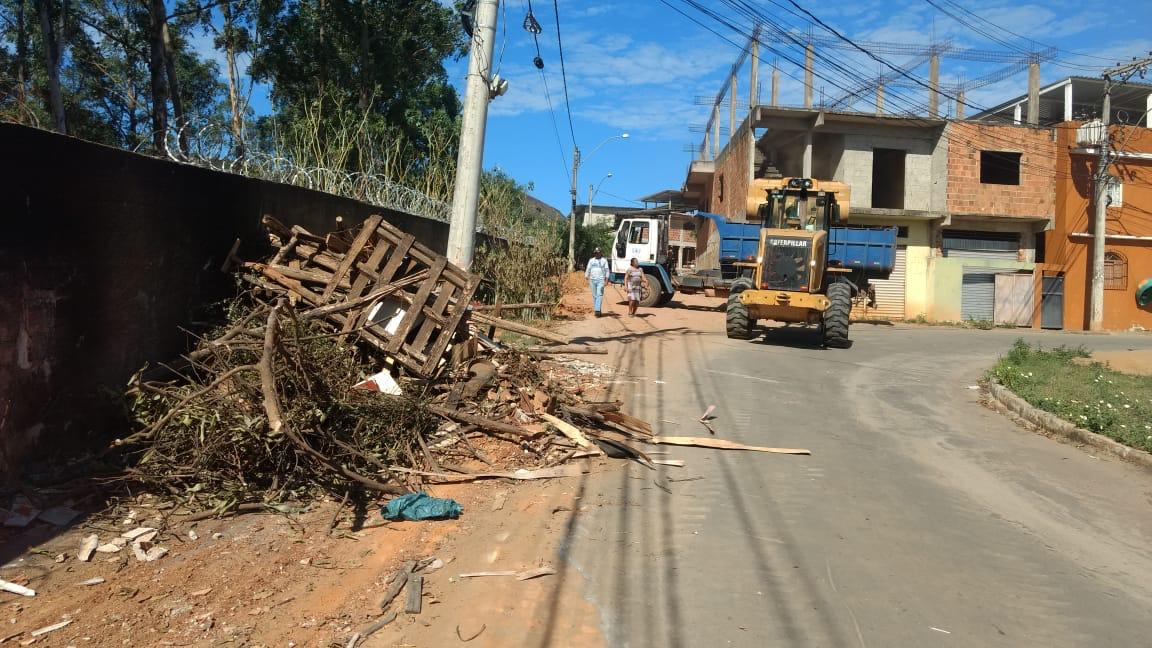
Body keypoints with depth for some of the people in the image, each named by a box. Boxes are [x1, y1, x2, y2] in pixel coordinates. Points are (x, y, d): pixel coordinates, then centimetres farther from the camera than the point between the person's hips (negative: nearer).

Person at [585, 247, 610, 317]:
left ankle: (597, 310, -21)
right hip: (592, 280, 3)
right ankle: (596, 309, 13)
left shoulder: (604, 260, 6)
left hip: (601, 280, -3)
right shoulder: (591, 260, 12)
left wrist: (606, 279, -6)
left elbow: (607, 270, 4)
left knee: (599, 295, -13)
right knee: (594, 295, 6)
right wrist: (587, 279, 5)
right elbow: (588, 270, 13)